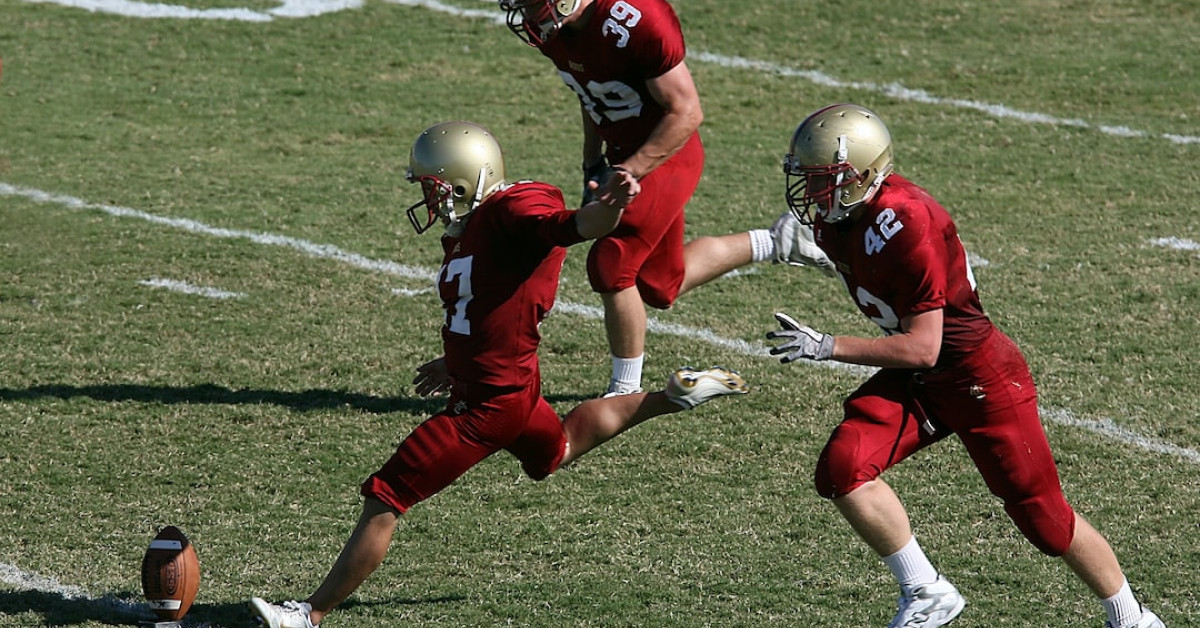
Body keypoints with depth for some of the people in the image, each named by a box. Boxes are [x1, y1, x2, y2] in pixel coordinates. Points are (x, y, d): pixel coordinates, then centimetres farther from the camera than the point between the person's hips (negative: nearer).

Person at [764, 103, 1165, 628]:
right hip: (914, 382, 7)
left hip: (978, 378, -7)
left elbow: (922, 348, -28)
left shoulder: (906, 227, -31)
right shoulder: (835, 217, -5)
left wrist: (825, 347, -30)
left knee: (1043, 517, 4)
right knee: (841, 468, -16)